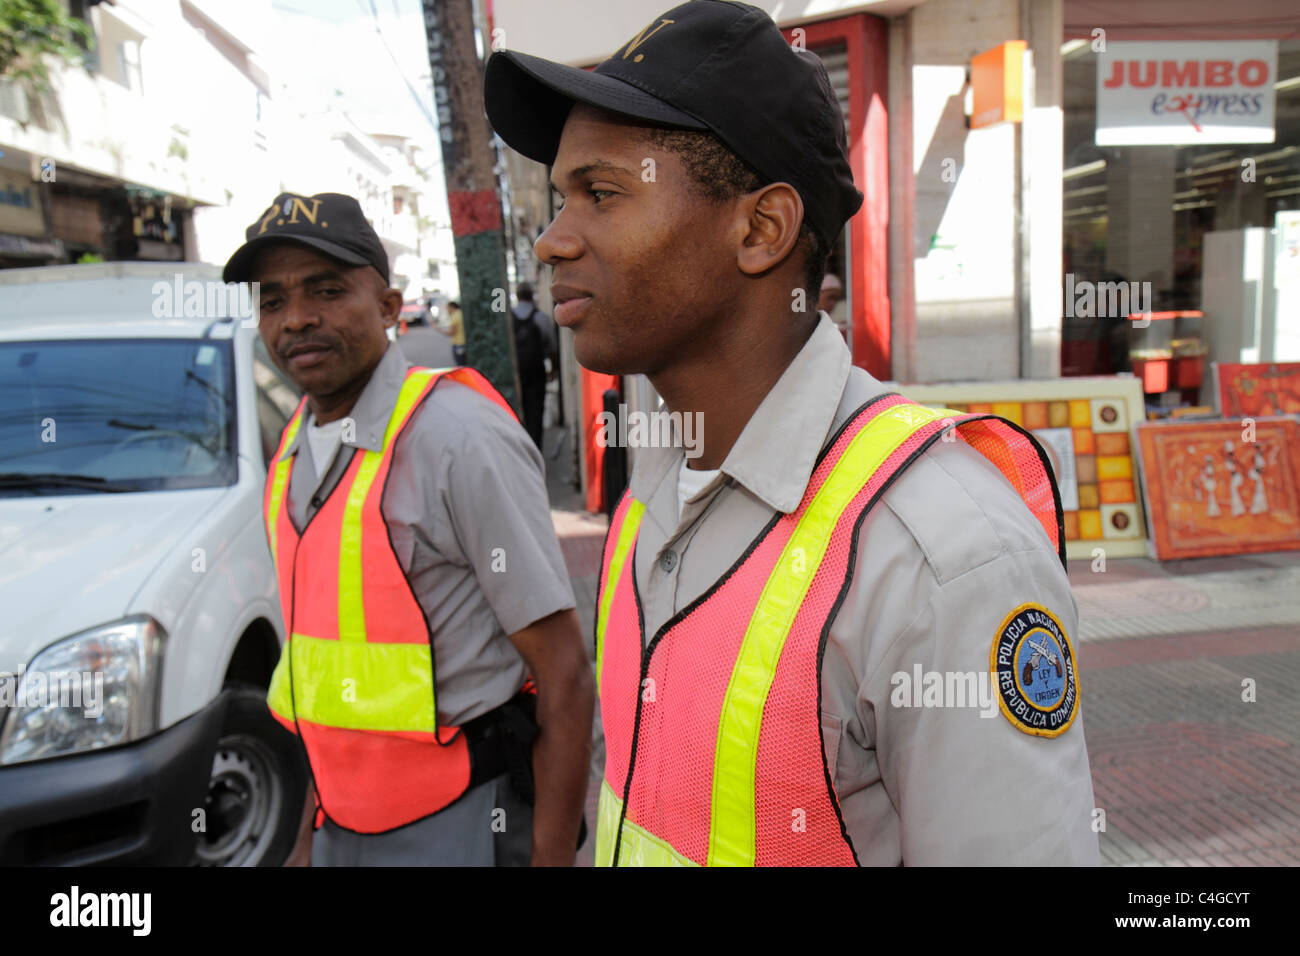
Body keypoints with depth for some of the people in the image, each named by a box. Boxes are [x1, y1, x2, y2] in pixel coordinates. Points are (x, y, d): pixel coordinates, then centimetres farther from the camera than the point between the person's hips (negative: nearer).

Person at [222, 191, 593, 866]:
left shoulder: (460, 437, -18)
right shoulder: (295, 453, 6)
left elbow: (565, 675, -18)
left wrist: (552, 858, -19)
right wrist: (310, 838, 16)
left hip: (461, 828, -6)